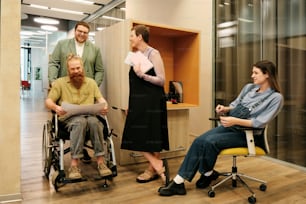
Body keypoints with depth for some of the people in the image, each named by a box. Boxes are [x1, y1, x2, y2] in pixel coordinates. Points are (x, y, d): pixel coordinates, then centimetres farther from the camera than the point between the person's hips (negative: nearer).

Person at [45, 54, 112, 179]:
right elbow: (48, 101, 7)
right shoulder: (60, 82, 13)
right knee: (80, 122, -38)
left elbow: (100, 99, 15)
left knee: (94, 121, -36)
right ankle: (74, 165, -35)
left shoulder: (91, 82, 21)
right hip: (69, 118, -2)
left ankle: (100, 162, -30)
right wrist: (56, 107, -18)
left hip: (89, 116, 2)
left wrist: (104, 105, -10)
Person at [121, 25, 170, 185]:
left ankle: (153, 168, 11)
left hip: (152, 102, -8)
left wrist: (142, 75, -21)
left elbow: (161, 80, -13)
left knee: (151, 137, -3)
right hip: (138, 102, 8)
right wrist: (130, 105, 16)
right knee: (137, 136, 5)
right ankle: (158, 165, 13)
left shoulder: (153, 54, -7)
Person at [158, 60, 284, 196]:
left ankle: (207, 174, 0)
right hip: (229, 126, 6)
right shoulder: (249, 88, 12)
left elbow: (260, 122, -18)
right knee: (199, 141, -18)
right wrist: (225, 109, -4)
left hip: (246, 134, -6)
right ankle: (178, 181, -16)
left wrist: (236, 121, -29)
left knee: (210, 142, -28)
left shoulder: (276, 97, -8)